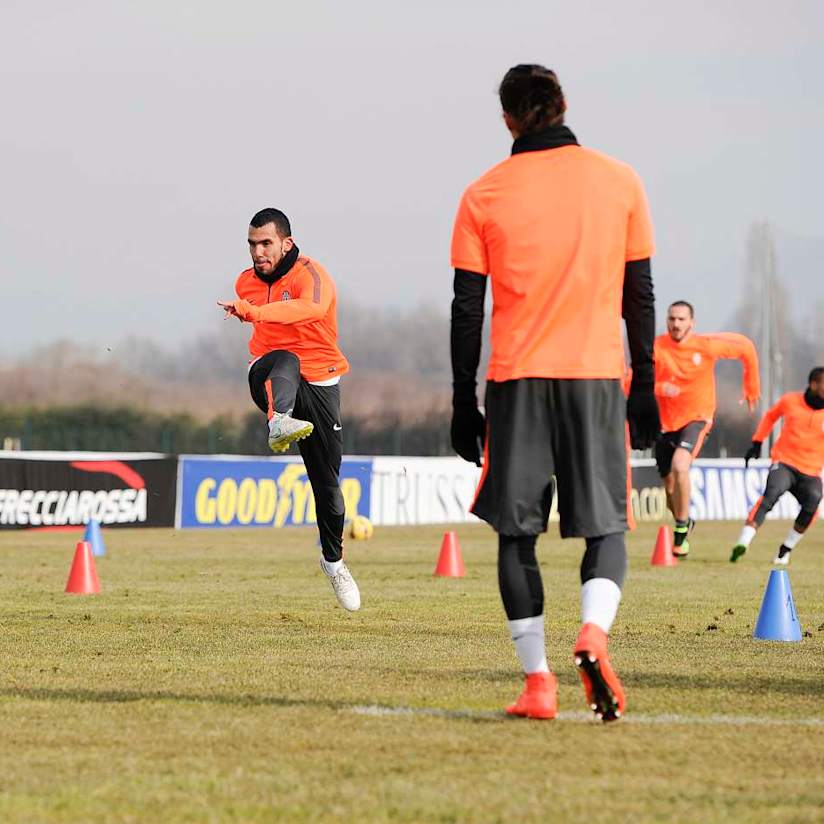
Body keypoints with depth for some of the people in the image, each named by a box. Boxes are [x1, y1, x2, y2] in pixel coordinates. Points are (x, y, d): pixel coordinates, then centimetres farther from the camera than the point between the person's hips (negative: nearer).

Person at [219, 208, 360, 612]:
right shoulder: (246, 283, 5)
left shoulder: (309, 274, -14)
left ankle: (333, 559, 26)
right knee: (285, 362, -36)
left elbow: (312, 307, -40)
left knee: (327, 479, 4)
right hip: (271, 377, 2)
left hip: (318, 382, -2)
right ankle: (279, 423, -67)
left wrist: (253, 311, -50)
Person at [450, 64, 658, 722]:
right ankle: (594, 633, -20)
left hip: (517, 379, 0)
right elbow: (639, 294, 7)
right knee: (606, 526, 8)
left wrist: (463, 399, 8)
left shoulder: (484, 195, 2)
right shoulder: (619, 182, 4)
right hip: (597, 374, 0)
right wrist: (644, 384, 13)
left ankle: (538, 680, -2)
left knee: (517, 533, 6)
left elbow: (467, 308, 2)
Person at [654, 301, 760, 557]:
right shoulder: (656, 348, -12)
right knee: (670, 486, 9)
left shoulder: (706, 346, -11)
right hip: (665, 421, 2)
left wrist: (752, 387, 12)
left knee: (680, 466, -29)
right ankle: (685, 523, 41)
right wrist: (659, 388, -36)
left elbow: (745, 347, 5)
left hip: (696, 418, -2)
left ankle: (681, 530, -16)